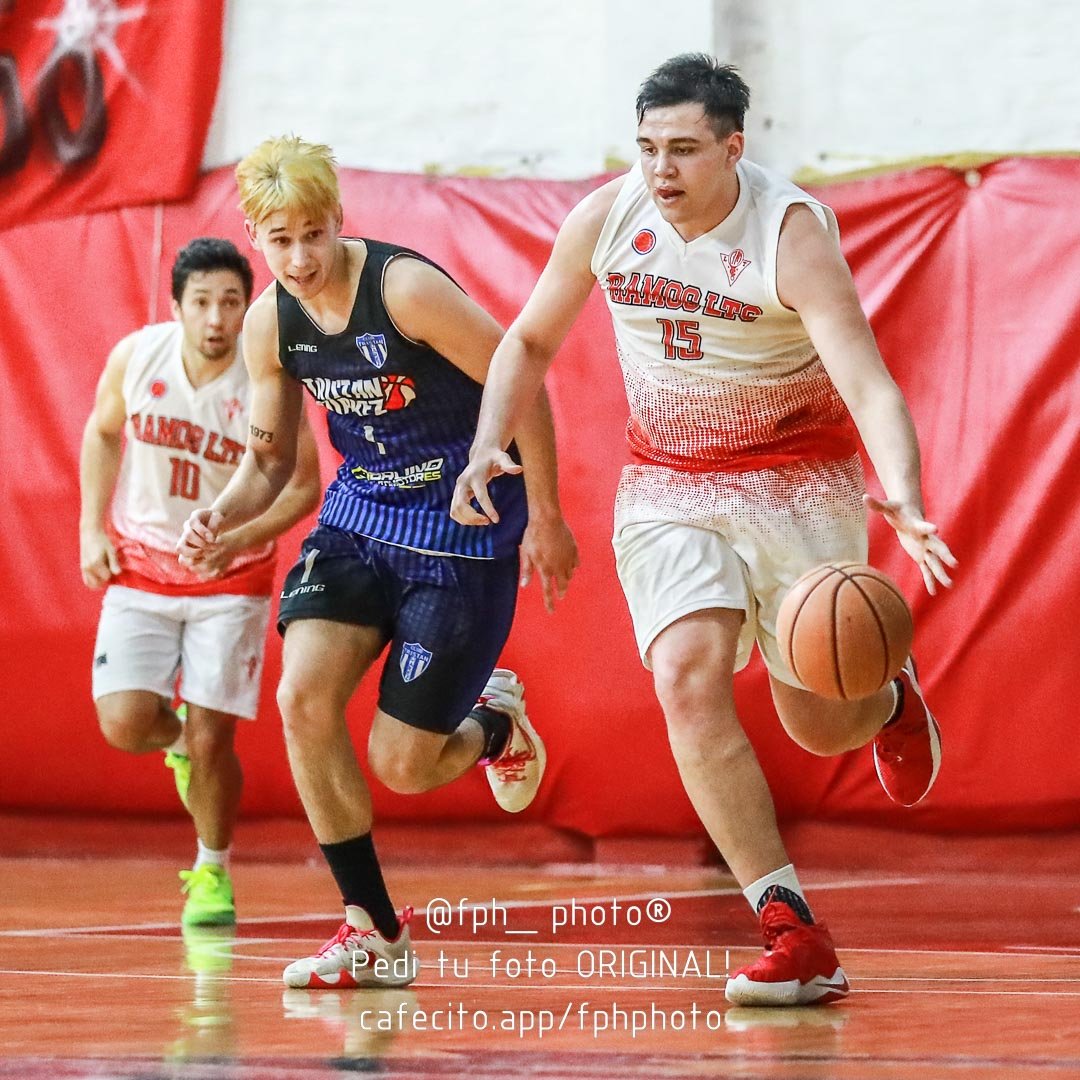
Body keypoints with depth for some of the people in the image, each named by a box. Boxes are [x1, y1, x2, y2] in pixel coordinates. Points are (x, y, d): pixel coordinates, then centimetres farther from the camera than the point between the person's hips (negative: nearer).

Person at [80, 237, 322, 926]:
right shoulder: (135, 357, -12)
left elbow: (302, 488, -9)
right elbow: (104, 434, 9)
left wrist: (237, 540, -24)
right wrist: (92, 528, 1)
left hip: (232, 581, -2)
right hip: (141, 567, 2)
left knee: (213, 739, -6)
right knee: (124, 723, -14)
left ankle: (213, 873, 20)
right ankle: (178, 737, 25)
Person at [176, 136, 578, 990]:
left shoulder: (406, 288, -22)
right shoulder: (269, 323, -2)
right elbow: (270, 460, 9)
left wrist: (545, 521, -10)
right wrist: (221, 515, -13)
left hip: (464, 532, -6)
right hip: (359, 516, 6)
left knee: (402, 766, -7)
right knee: (303, 700, -16)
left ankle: (497, 723, 32)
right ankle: (374, 933, -2)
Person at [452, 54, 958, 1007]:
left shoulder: (792, 232, -22)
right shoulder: (605, 219, -9)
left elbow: (869, 385, -32)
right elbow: (531, 340, 8)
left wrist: (904, 498, -50)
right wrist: (489, 445, -8)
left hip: (798, 482, -3)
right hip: (667, 486, 3)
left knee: (818, 724, 1)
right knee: (686, 677, -21)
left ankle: (890, 702, 43)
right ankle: (798, 940, -18)